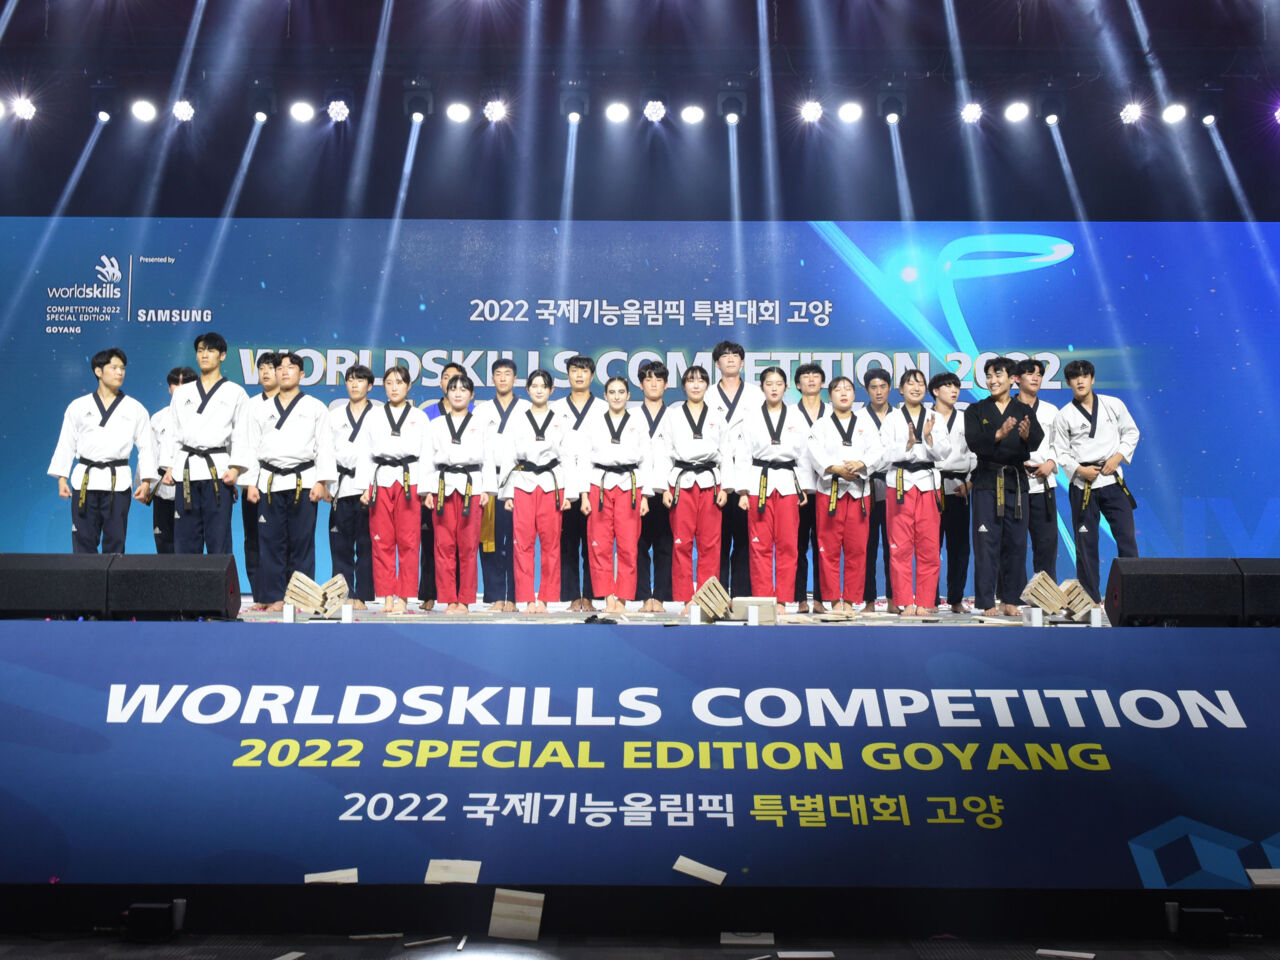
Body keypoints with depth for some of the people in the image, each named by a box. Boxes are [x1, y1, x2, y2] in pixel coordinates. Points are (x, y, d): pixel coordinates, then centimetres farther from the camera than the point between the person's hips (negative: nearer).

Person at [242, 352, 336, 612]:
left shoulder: (316, 408, 10)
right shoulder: (261, 410, 17)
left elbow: (324, 445, 4)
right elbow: (252, 447, 14)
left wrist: (321, 481, -6)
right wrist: (250, 483, 4)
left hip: (303, 481, -2)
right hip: (270, 483, 2)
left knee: (302, 542, -2)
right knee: (271, 541, 0)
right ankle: (273, 596, 5)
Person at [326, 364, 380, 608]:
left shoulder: (379, 415, 7)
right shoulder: (335, 414, 16)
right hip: (341, 486, 3)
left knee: (366, 544, -3)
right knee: (340, 544, 0)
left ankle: (361, 597, 1)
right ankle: (345, 595, 5)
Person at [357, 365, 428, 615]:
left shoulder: (419, 417, 11)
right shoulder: (374, 418, 14)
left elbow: (426, 453, 6)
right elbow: (365, 454, 11)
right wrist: (364, 487, 3)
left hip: (409, 480, -2)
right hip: (381, 481, 2)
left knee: (408, 542, -5)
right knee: (382, 542, 1)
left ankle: (403, 599, 0)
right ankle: (387, 598, 7)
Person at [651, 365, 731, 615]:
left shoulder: (718, 417, 11)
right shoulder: (673, 416, 7)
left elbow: (726, 453, 10)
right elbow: (662, 453, 4)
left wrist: (725, 488, 2)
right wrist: (664, 489, -4)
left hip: (709, 482, 1)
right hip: (681, 482, -1)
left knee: (710, 544, 0)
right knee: (682, 543, -2)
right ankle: (685, 601, 4)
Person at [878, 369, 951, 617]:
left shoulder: (934, 419, 13)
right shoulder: (891, 420, 8)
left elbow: (943, 453, 3)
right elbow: (885, 454, -2)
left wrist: (928, 436, -13)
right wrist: (908, 444, -16)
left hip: (928, 484, 2)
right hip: (899, 484, -2)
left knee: (929, 546, -1)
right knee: (900, 547, -5)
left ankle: (925, 602, 7)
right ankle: (905, 603, 1)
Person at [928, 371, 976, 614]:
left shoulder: (966, 420, 16)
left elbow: (975, 454, 11)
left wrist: (969, 483, -2)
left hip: (958, 488, 3)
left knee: (959, 545, 2)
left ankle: (956, 599, 8)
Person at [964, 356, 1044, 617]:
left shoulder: (1024, 411, 9)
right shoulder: (976, 410, 6)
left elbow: (1037, 441, -7)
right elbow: (973, 442, -11)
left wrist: (1027, 435, -29)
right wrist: (999, 434, -27)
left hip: (1016, 481, 2)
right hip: (986, 481, -2)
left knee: (1016, 541, 4)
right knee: (986, 541, -4)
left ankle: (1010, 600, 12)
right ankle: (987, 602, 0)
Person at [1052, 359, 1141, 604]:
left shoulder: (1114, 405, 6)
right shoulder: (1064, 415, 2)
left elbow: (1131, 432, 12)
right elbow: (1061, 452, 3)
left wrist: (1118, 457, -3)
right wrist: (1080, 470, -12)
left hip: (1113, 479, 1)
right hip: (1082, 485, -1)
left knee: (1127, 537, -1)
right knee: (1086, 543, 2)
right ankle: (1090, 600, 10)